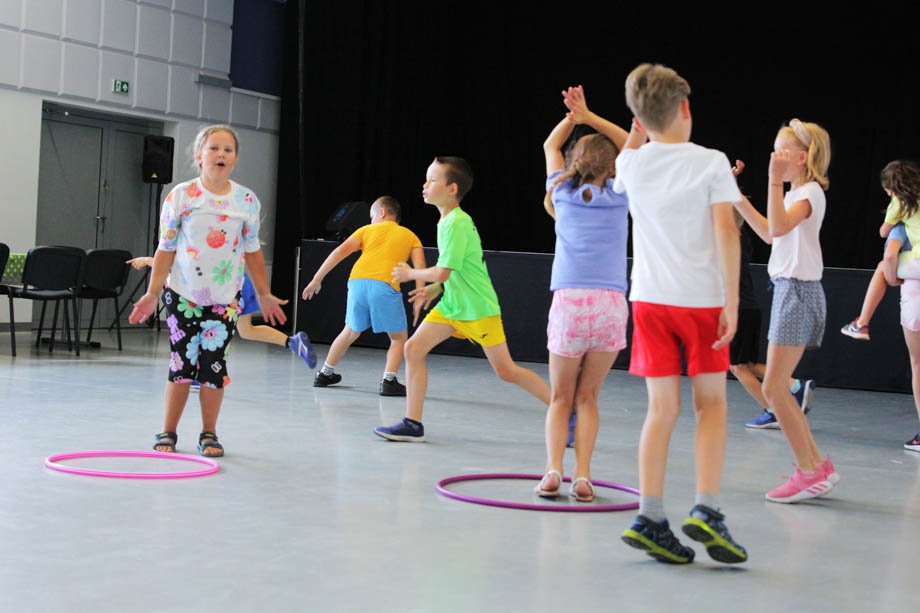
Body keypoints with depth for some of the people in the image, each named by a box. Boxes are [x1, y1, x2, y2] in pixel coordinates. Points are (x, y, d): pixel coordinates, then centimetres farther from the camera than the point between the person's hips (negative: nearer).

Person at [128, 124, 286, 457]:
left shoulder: (247, 201, 0)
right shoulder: (181, 195, -5)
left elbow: (252, 250, 9)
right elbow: (166, 248, -2)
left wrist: (264, 294, 11)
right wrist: (153, 293, -5)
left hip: (225, 297, 1)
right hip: (183, 293, -1)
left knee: (214, 363, 2)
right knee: (181, 363, 2)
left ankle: (209, 434, 14)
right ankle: (168, 432, 15)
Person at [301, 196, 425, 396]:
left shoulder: (367, 230, 25)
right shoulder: (409, 235, 22)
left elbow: (340, 251, 13)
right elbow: (420, 265, 5)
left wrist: (316, 280, 14)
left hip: (358, 282, 3)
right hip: (385, 286, -3)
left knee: (351, 332, 25)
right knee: (399, 337, 13)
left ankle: (325, 374, 34)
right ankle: (388, 380, -3)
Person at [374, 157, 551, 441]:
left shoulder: (457, 223, -20)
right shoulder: (447, 221, 9)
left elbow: (442, 272, -22)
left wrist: (410, 274, -6)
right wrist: (435, 289, 12)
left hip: (479, 307, -9)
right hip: (452, 304, 9)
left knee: (506, 370, -4)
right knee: (414, 348, -3)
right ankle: (412, 425, 2)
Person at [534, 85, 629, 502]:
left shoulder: (564, 192, 11)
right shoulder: (618, 195, 10)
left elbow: (550, 146, 30)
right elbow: (632, 148, 27)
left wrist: (573, 117, 21)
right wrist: (589, 117, 22)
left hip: (569, 301, 0)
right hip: (611, 304, 0)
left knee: (561, 397, 10)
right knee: (587, 397, 10)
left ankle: (553, 469, -5)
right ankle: (582, 475, 0)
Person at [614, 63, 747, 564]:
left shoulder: (631, 164, 5)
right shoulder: (711, 162, -6)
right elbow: (726, 230, -13)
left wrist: (642, 121, 27)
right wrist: (731, 301, -11)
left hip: (649, 298, 3)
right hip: (702, 297, -3)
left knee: (662, 409, 6)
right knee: (711, 402, 10)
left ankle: (649, 518, 1)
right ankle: (705, 510, -2)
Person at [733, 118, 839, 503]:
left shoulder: (810, 192, -11)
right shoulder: (796, 193, 17)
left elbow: (778, 227, -28)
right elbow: (768, 233, 27)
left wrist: (776, 181, -31)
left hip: (798, 291, -10)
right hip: (789, 289, 10)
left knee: (773, 388, -10)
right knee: (777, 388, 10)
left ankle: (809, 473, -3)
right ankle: (818, 466, 16)